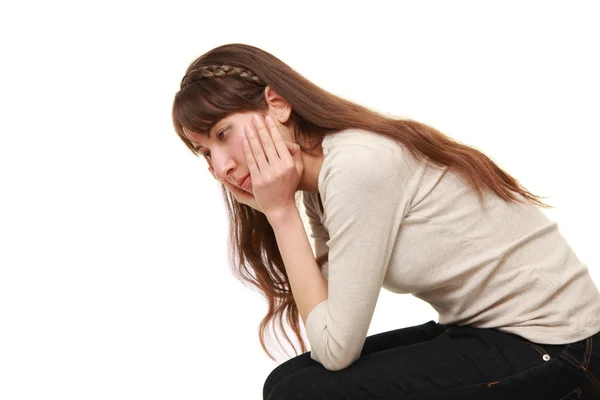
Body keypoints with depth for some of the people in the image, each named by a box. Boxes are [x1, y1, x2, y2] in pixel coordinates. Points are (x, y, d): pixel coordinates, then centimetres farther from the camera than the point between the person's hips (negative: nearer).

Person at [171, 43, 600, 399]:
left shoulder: (356, 166, -23)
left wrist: (281, 211, -17)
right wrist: (267, 209, -8)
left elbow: (336, 349, -20)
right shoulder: (321, 178, 5)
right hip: (481, 331, 9)